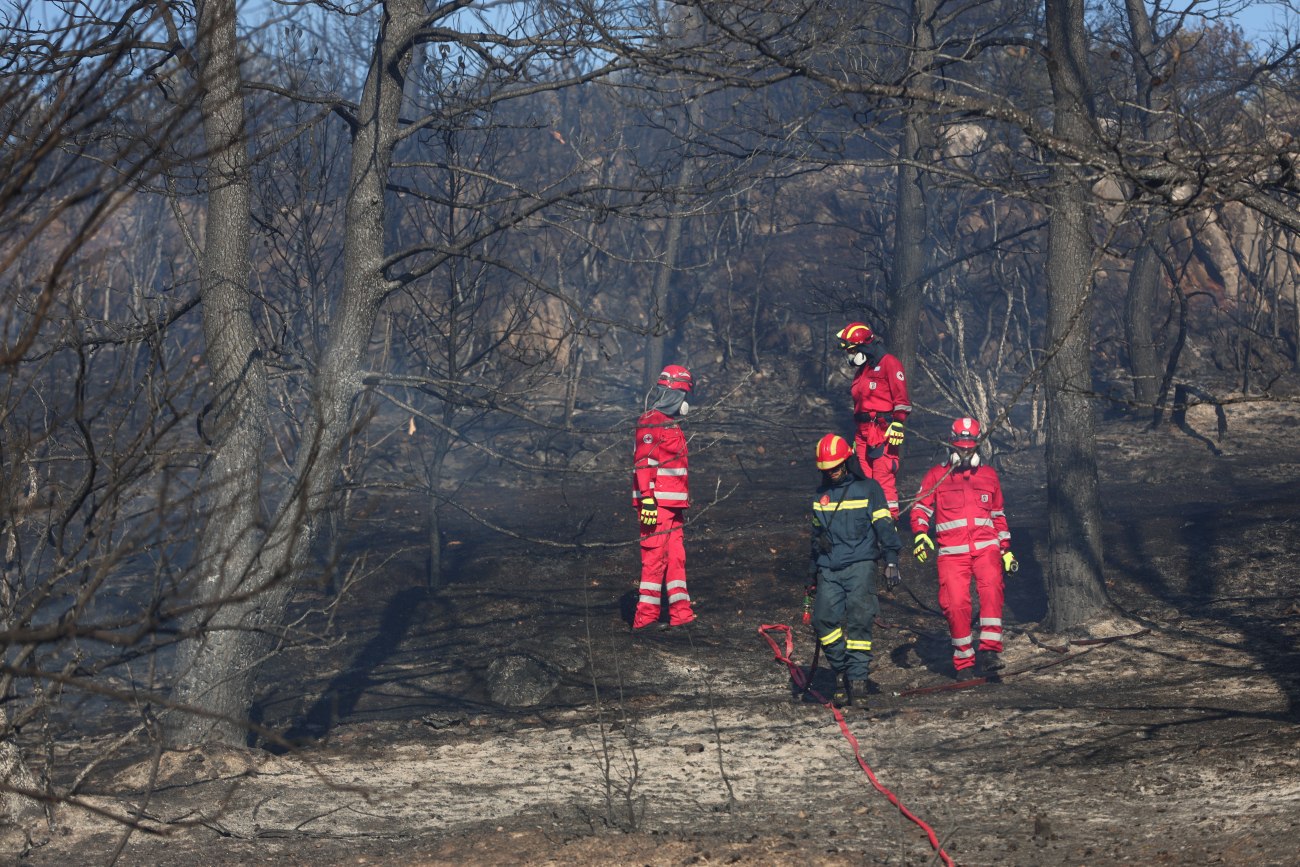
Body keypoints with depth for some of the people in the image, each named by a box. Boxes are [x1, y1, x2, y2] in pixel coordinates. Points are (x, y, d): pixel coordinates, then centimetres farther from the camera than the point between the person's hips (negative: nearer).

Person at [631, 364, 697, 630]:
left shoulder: (670, 424, 20)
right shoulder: (651, 422, -12)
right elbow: (644, 463, -19)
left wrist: (683, 499, 27)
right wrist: (648, 499, -25)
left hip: (671, 505, 10)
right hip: (656, 504, -10)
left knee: (676, 558, 9)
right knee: (655, 557, -9)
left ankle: (680, 614, 12)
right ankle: (646, 616, -7)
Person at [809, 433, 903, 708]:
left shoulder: (867, 488, 4)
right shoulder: (821, 496, 19)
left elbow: (884, 525, 1)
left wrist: (891, 560, -10)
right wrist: (814, 574, 30)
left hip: (860, 564, -4)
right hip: (829, 570, 4)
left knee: (858, 621, -16)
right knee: (825, 621, -12)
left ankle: (858, 679, -12)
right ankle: (842, 672, 3)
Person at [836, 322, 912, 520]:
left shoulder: (888, 364, -5)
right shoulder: (861, 371, 22)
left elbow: (901, 399, -11)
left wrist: (897, 426, -19)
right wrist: (857, 437, 26)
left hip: (884, 431, -9)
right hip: (864, 434, 9)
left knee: (884, 478, -13)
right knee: (868, 479, 7)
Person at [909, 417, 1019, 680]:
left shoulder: (989, 476, 20)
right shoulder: (936, 476, 13)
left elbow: (998, 516, 27)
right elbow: (920, 507, 9)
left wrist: (1006, 549, 22)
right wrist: (920, 534, -10)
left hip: (986, 547, 1)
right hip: (952, 552, -1)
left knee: (991, 589, -25)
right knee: (956, 602, -13)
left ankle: (990, 649, -27)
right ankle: (963, 662, 1)